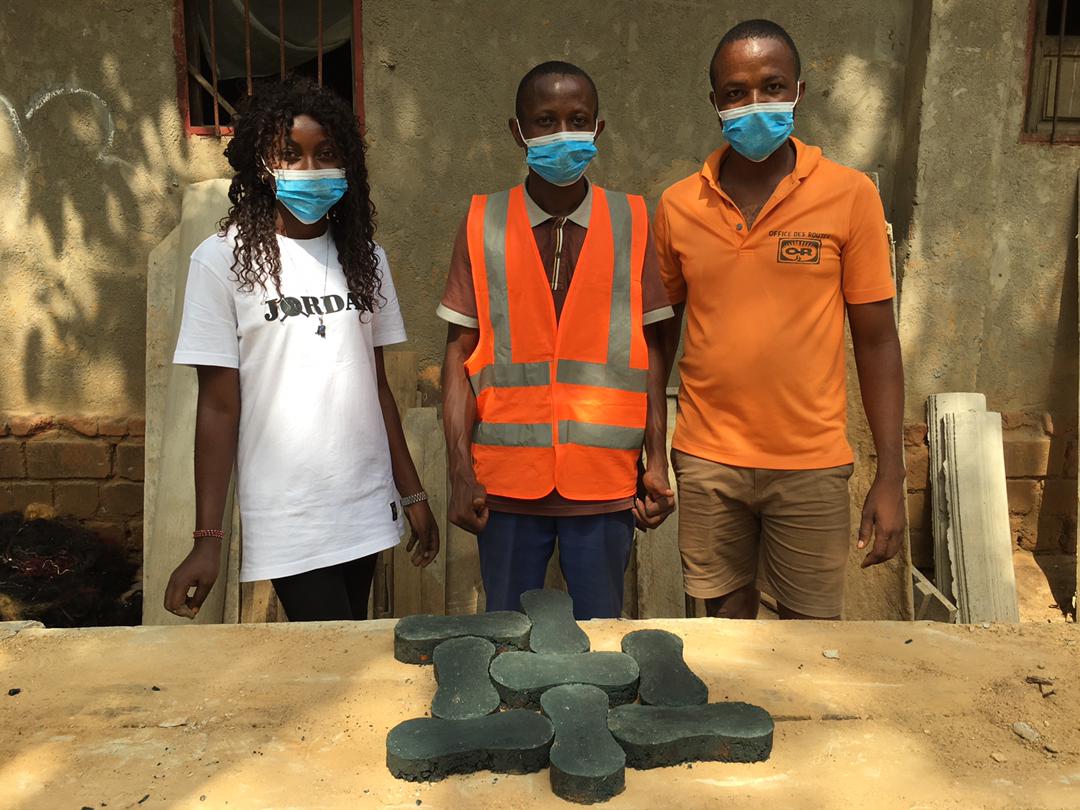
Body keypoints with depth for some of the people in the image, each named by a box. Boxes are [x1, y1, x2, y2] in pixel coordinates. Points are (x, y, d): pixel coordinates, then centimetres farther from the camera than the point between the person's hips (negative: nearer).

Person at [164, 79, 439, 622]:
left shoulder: (363, 255, 7)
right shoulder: (225, 259, -5)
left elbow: (376, 384, 11)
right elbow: (218, 405, -6)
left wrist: (412, 491, 11)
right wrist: (207, 539, -7)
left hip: (367, 509, 4)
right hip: (287, 519, -4)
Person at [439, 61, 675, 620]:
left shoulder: (630, 223, 3)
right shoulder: (483, 225, 1)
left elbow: (649, 348, 5)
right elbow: (460, 353, 0)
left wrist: (658, 461, 1)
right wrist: (460, 469, -6)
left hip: (605, 481, 0)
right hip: (506, 481, 0)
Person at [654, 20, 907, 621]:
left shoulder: (850, 196, -4)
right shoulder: (678, 206, 1)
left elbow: (876, 341, -2)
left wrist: (892, 478, -4)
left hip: (812, 464, -1)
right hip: (706, 460, 2)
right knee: (727, 620, 13)